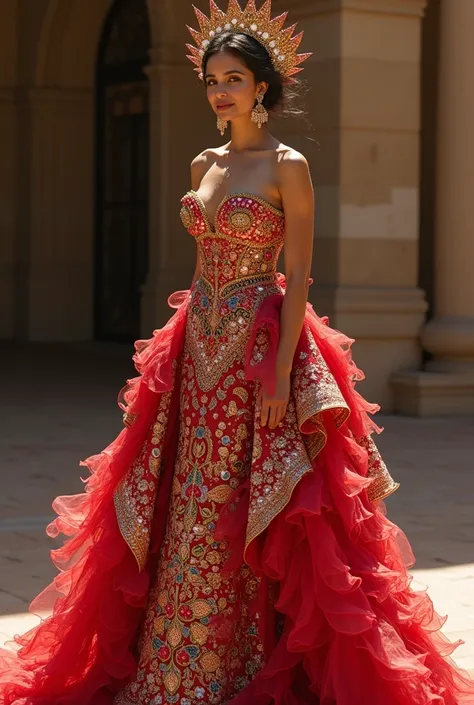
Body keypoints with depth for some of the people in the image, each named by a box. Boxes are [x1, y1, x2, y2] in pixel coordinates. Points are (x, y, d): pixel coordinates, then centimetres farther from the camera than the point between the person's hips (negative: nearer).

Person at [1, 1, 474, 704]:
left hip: (259, 346, -6)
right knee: (192, 513, 7)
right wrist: (182, 348, 12)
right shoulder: (205, 165, 12)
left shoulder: (287, 166, -8)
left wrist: (280, 376, -18)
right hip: (200, 346, 6)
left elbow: (299, 278, -12)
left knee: (248, 515, -2)